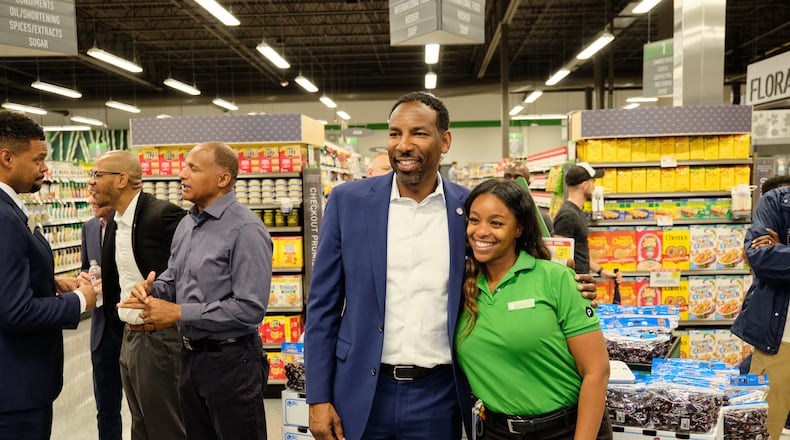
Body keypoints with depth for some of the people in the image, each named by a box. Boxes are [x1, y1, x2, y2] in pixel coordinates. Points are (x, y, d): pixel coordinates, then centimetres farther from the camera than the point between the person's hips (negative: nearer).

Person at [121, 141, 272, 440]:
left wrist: (180, 312, -20)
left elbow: (251, 308, -24)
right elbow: (172, 280, 17)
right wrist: (150, 290, -7)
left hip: (230, 360, -8)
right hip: (190, 356, 8)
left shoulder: (245, 229, -18)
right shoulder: (186, 225, 9)